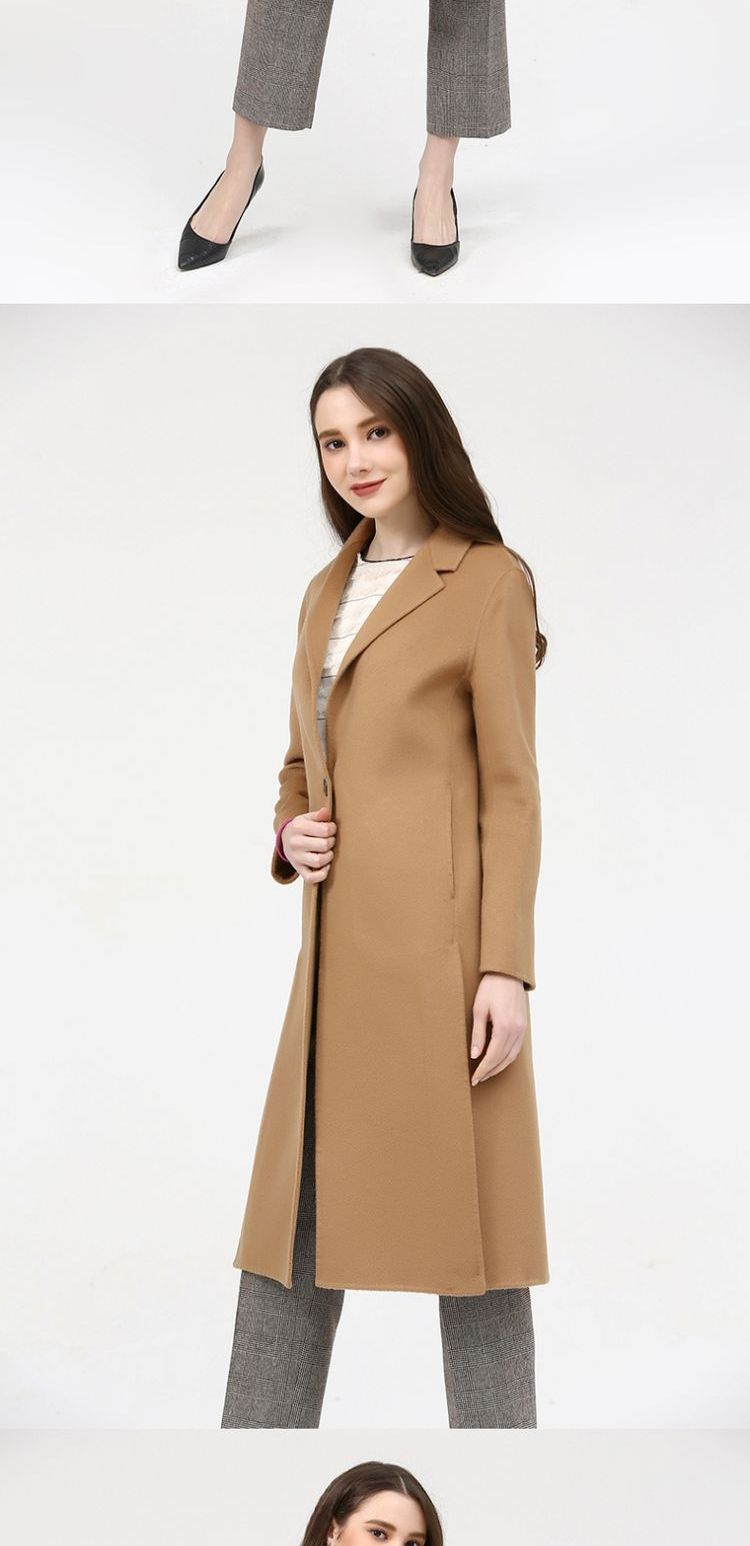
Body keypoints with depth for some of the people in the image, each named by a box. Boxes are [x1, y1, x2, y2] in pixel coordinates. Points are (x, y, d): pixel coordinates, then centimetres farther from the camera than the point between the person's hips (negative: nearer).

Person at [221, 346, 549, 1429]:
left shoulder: (488, 580, -2)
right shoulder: (327, 591, 18)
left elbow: (511, 786, -6)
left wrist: (507, 966, -12)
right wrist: (289, 833, 3)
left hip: (438, 941, -7)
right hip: (340, 944, 7)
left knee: (460, 1211, 0)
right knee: (297, 1216, 9)